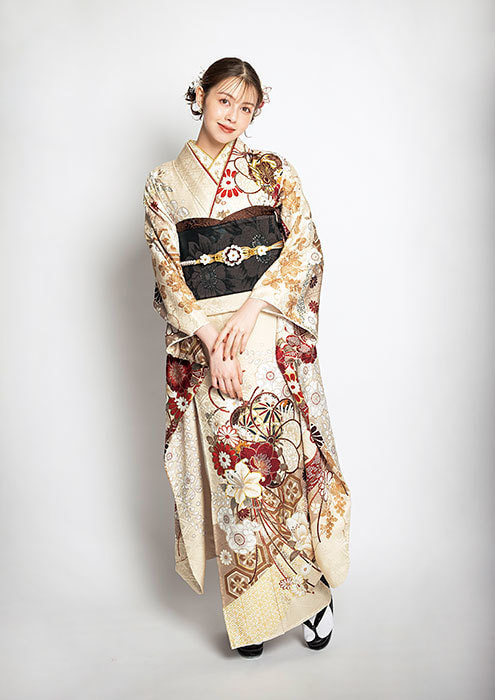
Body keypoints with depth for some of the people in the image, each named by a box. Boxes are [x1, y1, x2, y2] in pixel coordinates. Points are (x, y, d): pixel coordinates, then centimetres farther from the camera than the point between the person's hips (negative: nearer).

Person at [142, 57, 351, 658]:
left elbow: (305, 244, 1)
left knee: (285, 452, -4)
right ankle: (254, 609, 15)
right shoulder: (164, 182, 9)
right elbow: (167, 271, 1)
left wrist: (251, 307, -13)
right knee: (231, 465, 0)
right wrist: (211, 341, -13)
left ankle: (310, 585, 17)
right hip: (201, 338, 0)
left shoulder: (273, 170, 11)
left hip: (272, 330, 0)